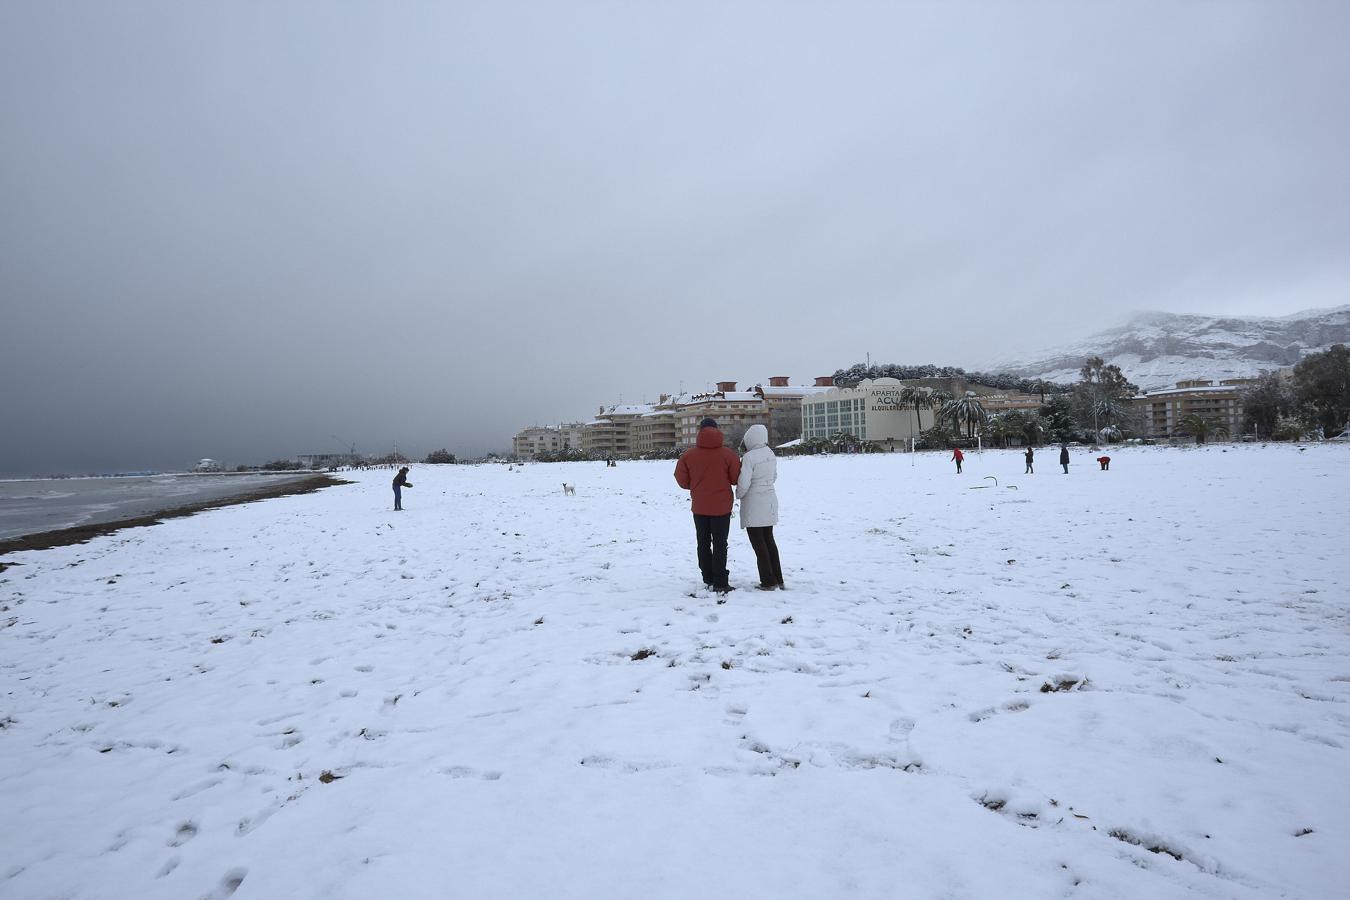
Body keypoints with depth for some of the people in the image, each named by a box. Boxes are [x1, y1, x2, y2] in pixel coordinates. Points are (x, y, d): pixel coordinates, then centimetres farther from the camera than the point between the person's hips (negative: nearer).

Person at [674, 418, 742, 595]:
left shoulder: (688, 455, -7)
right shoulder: (727, 454, -11)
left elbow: (682, 480, -3)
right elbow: (736, 478, -7)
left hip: (699, 506, 2)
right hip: (721, 506, -2)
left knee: (703, 543, 14)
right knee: (720, 544, 3)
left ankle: (708, 578, 21)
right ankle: (720, 583, 2)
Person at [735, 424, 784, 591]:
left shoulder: (749, 457, -20)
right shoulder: (770, 453, 3)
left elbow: (743, 483, -21)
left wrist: (738, 495, -2)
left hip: (753, 504, -7)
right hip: (770, 500, 7)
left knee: (758, 543, 2)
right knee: (769, 540, 17)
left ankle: (769, 581, 4)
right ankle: (778, 579, 20)